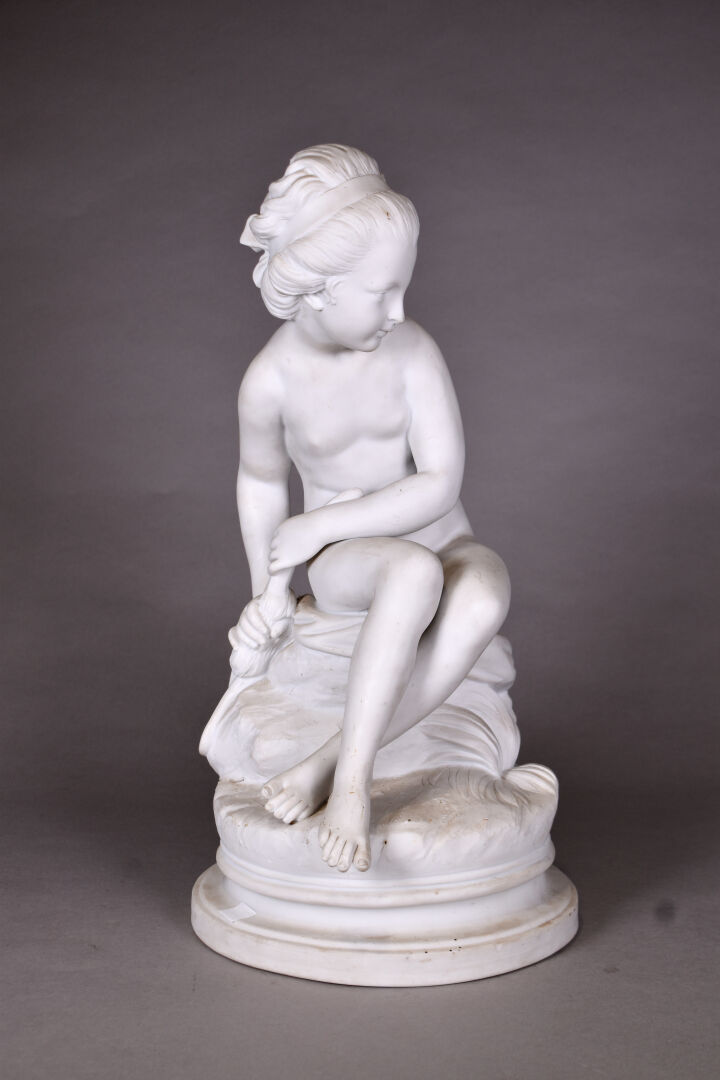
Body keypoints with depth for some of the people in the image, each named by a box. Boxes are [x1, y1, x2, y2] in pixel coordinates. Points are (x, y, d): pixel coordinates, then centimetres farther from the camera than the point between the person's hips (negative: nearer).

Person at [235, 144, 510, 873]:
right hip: (346, 564, -1)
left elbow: (440, 484, -18)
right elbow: (260, 479, 8)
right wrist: (267, 590, 5)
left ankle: (331, 764, -31)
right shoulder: (271, 380, -11)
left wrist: (321, 525, -18)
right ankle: (354, 782, -34)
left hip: (447, 546, 1)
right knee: (413, 571, -39)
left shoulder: (412, 351, -14)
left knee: (486, 595, -37)